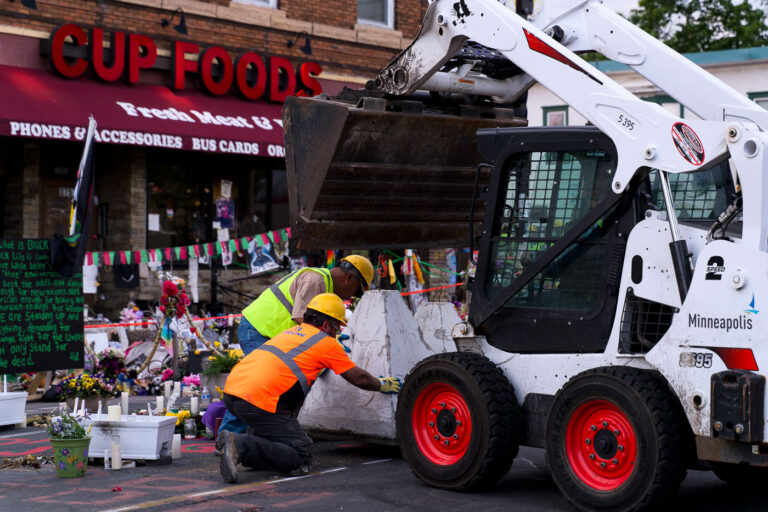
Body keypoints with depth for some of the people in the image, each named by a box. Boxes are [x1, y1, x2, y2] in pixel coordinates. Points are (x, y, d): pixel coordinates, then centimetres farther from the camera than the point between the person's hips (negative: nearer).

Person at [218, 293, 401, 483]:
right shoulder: (327, 343, 7)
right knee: (301, 456, -4)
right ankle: (241, 446, -22)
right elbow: (359, 378, 15)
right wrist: (383, 385, 34)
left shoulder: (291, 332, 29)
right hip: (258, 400, -8)